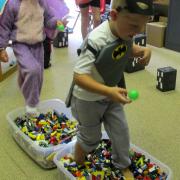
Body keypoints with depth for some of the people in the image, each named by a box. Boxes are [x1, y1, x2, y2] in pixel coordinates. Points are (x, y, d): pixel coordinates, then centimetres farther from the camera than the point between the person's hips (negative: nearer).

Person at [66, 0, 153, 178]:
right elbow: (79, 76, -36)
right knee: (91, 137, 14)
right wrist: (108, 91, -48)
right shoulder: (96, 41, -37)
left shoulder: (125, 32, -14)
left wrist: (143, 50, -13)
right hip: (88, 99, -6)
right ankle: (77, 164, 44)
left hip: (111, 93, 6)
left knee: (121, 130, 13)